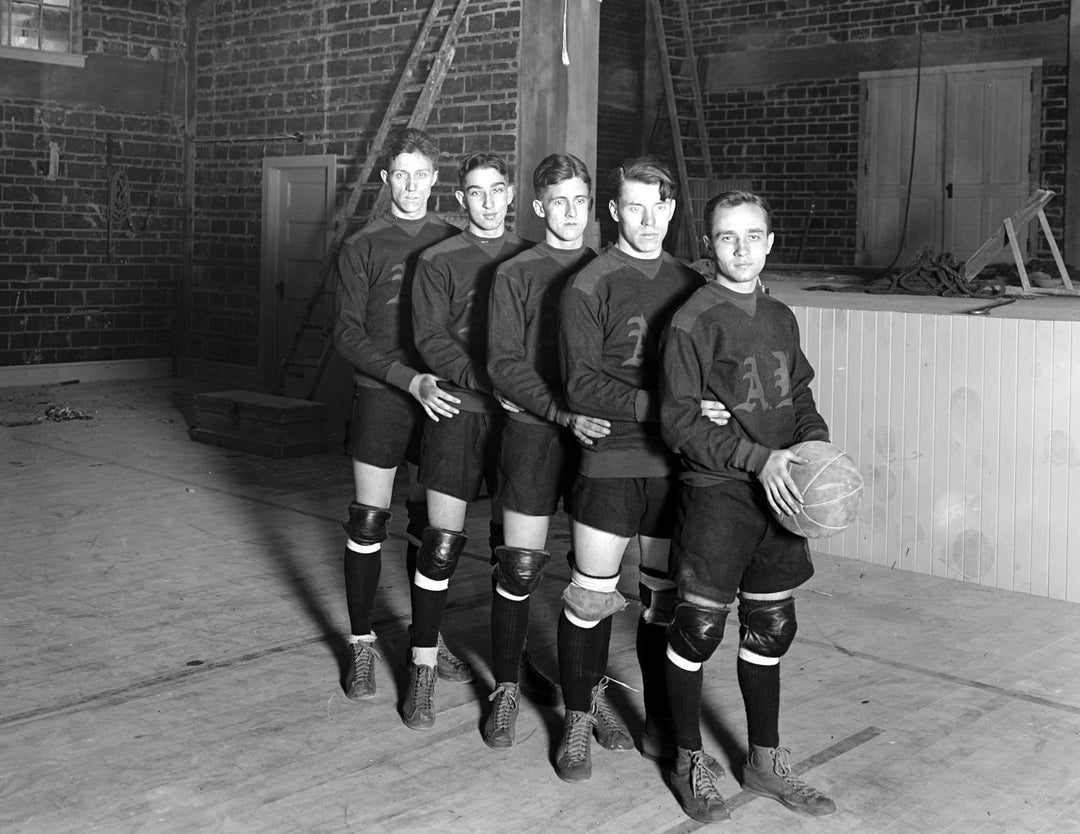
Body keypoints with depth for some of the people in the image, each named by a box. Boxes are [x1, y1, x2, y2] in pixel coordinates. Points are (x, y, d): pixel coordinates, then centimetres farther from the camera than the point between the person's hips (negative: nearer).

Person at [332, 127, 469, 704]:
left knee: (429, 522, 10)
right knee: (369, 523, 1)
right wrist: (411, 379, -17)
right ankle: (361, 645, 15)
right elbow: (348, 335, -5)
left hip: (440, 401, 2)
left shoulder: (453, 242, 6)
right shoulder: (362, 248, 0)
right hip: (381, 399, -2)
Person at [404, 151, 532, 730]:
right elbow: (431, 341, -6)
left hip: (520, 415, 3)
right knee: (442, 544, -3)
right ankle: (423, 671, 9)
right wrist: (489, 379, -18)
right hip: (459, 412, -2)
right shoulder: (439, 262, 3)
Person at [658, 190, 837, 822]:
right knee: (699, 627, -1)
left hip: (777, 493, 6)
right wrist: (757, 457, -20)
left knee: (770, 628, 14)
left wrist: (815, 441, -2)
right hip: (716, 491, -6)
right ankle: (690, 763, 20)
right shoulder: (693, 322, -10)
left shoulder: (781, 318, 11)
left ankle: (766, 761, 30)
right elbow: (679, 422, -13)